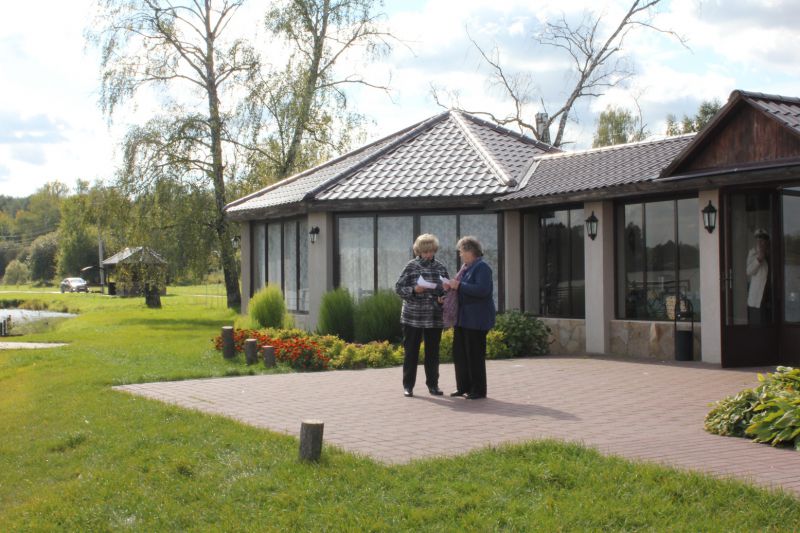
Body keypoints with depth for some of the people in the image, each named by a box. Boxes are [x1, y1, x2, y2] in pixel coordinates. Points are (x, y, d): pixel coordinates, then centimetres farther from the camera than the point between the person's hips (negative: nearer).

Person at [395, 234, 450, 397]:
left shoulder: (440, 267, 7)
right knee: (411, 351, 3)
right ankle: (408, 385, 11)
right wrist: (413, 290, -20)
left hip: (434, 317, 3)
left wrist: (447, 289, -7)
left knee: (433, 352, 9)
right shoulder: (411, 266, -2)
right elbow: (398, 288, -3)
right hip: (413, 316, -3)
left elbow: (446, 290, 16)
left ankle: (433, 384, 19)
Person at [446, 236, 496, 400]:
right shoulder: (467, 268, 17)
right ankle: (463, 386, 20)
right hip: (463, 317, 10)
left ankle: (478, 390, 5)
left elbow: (482, 290, -25)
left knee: (475, 355, -4)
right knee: (459, 353, 11)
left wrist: (459, 286, -20)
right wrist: (453, 287, 8)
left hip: (476, 319, -10)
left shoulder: (482, 267, -13)